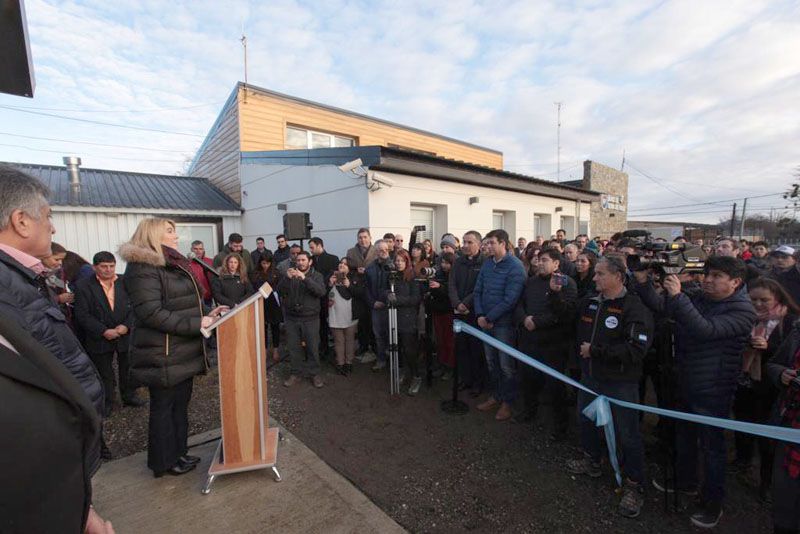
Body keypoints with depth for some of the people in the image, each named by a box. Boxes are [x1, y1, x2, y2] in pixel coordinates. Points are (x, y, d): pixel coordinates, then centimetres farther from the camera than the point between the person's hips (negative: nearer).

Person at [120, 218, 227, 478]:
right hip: (163, 355, -9)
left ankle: (178, 452, 35)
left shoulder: (173, 264, 14)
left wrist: (207, 313, 6)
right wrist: (196, 324, -25)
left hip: (183, 351, 9)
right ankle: (163, 462, 26)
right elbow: (152, 314, -24)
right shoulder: (142, 267, -16)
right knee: (163, 407, 8)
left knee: (181, 403, 18)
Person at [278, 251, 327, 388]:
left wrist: (304, 278, -28)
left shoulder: (316, 276, 0)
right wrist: (287, 278, -23)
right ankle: (296, 374, 26)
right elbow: (280, 291, -5)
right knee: (294, 347, 9)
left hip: (310, 318, -2)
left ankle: (314, 374, 21)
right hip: (291, 318, 2)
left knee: (312, 347, 4)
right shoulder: (291, 275, 7)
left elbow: (321, 292, -19)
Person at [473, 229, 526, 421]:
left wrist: (489, 317, -16)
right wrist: (480, 315, -6)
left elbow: (510, 299, -19)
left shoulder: (515, 266, -14)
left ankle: (507, 402, 24)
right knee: (491, 362, 17)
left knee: (506, 364, 6)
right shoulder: (487, 263, 6)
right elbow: (478, 290, 7)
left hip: (504, 323, -6)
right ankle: (495, 396, 34)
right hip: (486, 321, 6)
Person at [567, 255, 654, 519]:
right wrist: (556, 294, 5)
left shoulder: (635, 308, -19)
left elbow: (636, 350, -27)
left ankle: (634, 486, 27)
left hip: (620, 381, -7)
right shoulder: (590, 302, 1)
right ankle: (591, 460, 46)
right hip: (590, 375, 7)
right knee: (585, 419, 22)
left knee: (627, 434, 6)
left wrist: (595, 350, -24)